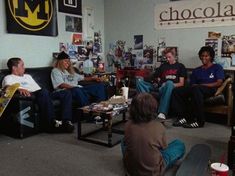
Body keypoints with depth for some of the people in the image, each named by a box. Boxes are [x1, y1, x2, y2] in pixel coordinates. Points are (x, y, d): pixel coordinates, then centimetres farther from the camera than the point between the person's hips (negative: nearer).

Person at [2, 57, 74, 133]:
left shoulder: (27, 76, 35)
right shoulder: (9, 78, 10)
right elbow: (7, 87, -14)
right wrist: (19, 89, -35)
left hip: (42, 95, 8)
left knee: (67, 93, -8)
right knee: (44, 92, -41)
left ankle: (66, 121, -23)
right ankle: (52, 122, -33)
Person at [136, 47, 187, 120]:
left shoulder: (180, 66, 16)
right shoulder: (163, 66, 28)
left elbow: (181, 83, 6)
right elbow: (156, 78, 24)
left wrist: (169, 85, -10)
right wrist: (157, 80, 0)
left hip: (173, 87, -4)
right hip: (159, 88, 4)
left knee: (169, 83, -41)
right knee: (139, 81, -18)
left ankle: (162, 112, -48)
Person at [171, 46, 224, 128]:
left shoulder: (217, 67, 14)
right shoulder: (196, 70, 26)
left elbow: (219, 83, -1)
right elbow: (192, 84, 16)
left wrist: (201, 85, -9)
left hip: (210, 90, -5)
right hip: (195, 90, 5)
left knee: (196, 89, -40)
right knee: (176, 91, -20)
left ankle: (199, 121, -38)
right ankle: (182, 117, -28)